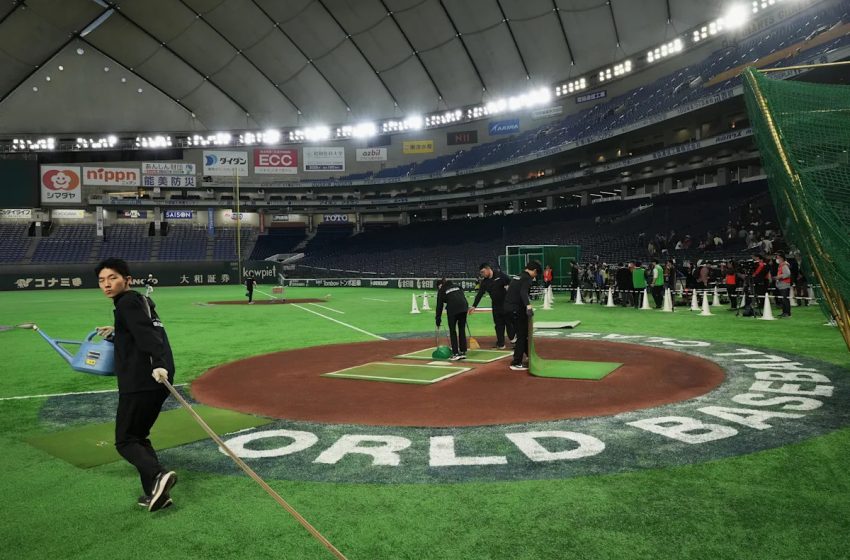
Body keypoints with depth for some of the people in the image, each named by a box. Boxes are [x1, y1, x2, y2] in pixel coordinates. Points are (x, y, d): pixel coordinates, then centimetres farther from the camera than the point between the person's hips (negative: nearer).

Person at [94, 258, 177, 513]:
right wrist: (116, 333, 37)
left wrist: (158, 364, -36)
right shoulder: (143, 301, 20)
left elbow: (147, 333, -24)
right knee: (138, 436, 18)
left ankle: (158, 474, -20)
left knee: (125, 440, 0)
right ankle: (156, 493, 14)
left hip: (139, 383, -9)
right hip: (156, 384, 9)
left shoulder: (128, 302, -7)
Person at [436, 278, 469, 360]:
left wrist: (438, 320, 17)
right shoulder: (456, 286, 26)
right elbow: (463, 297, 19)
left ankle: (455, 354, 1)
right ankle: (463, 352, 17)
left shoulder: (441, 291, 13)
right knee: (462, 330, 14)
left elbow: (439, 306, 13)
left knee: (452, 331, 6)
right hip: (464, 307, 5)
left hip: (452, 309, -4)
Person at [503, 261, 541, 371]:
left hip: (508, 307, 9)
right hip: (517, 309, -9)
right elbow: (523, 292, -28)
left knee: (524, 333, 21)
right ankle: (516, 363, -2)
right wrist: (528, 305, -44)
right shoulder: (527, 279, -10)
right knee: (522, 335, -2)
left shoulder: (517, 277, 17)